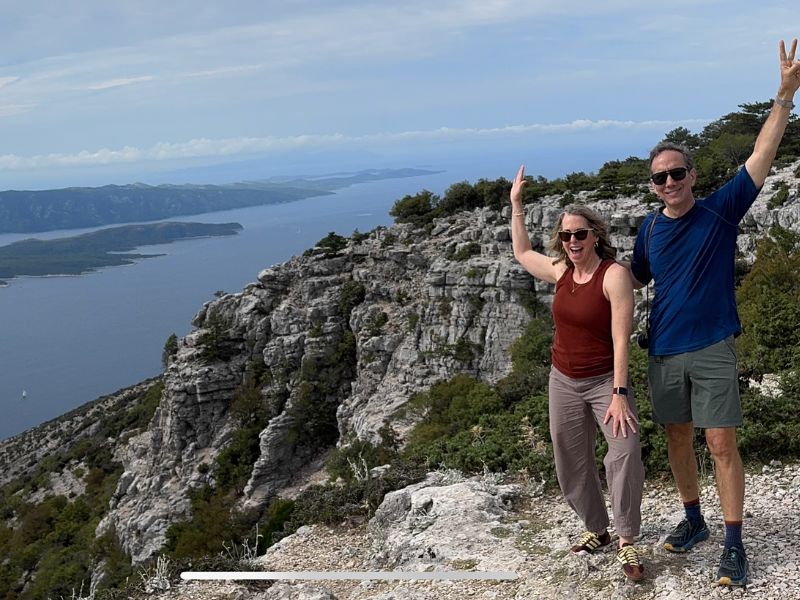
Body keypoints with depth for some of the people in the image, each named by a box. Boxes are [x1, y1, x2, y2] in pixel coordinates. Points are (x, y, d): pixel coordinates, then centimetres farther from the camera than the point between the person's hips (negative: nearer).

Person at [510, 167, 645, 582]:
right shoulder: (561, 271, 1)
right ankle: (596, 529, 32)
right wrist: (516, 205, 20)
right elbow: (521, 253, 21)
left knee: (625, 452, -25)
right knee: (571, 465, 12)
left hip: (606, 380, -6)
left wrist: (619, 394, -25)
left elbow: (621, 340, -21)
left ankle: (627, 542, -10)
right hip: (564, 381, 6)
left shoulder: (614, 274, -17)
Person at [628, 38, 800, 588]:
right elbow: (636, 279, 21)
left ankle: (734, 545, 7)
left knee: (722, 444, -5)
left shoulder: (720, 211, -5)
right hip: (664, 352, 4)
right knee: (678, 438, 13)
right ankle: (693, 521, 32)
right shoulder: (650, 228, 4)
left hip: (712, 350, -4)